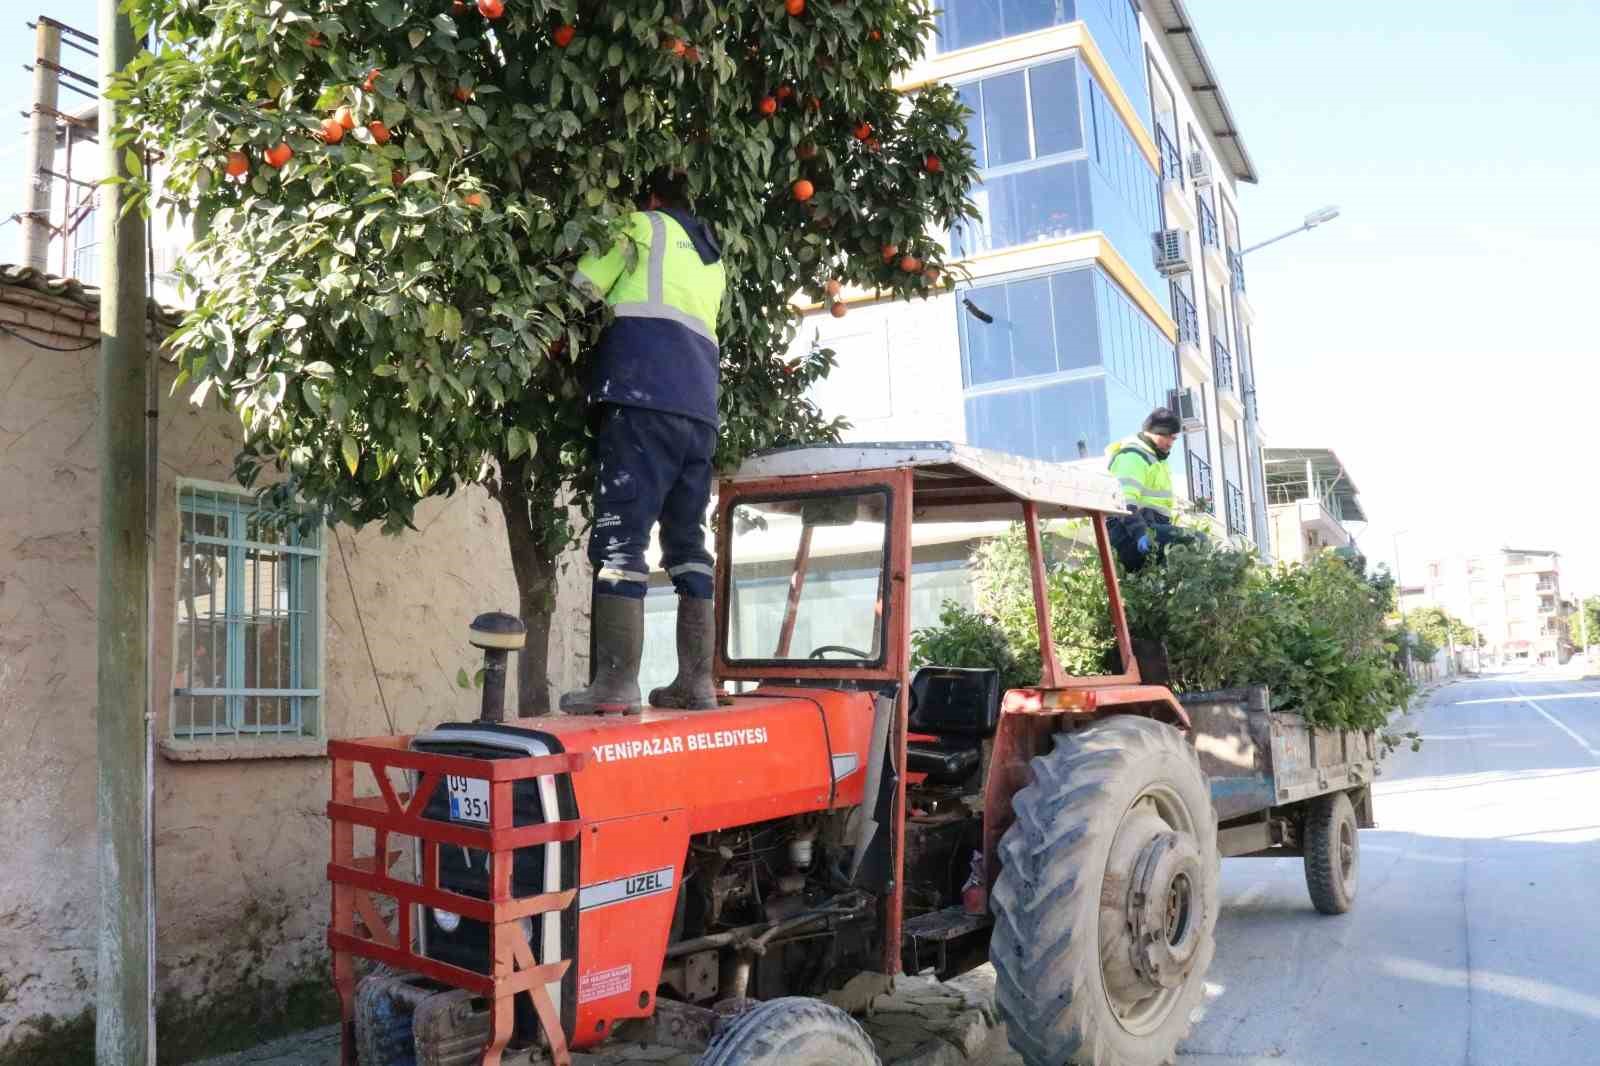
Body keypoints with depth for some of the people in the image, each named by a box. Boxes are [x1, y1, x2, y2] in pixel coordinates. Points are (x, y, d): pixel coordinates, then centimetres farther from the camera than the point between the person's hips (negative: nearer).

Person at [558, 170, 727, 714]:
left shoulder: (643, 226, 12)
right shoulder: (712, 261, 31)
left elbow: (582, 289, 6)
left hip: (644, 398, -6)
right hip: (701, 408, 7)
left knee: (620, 533, -11)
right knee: (688, 541, 8)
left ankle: (616, 681, -18)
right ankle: (696, 681, 4)